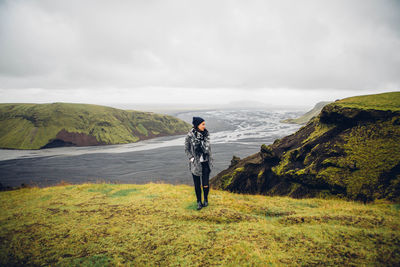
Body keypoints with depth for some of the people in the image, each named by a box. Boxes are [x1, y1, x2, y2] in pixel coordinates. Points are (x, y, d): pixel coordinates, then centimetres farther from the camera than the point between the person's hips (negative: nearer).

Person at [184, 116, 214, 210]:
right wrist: (192, 159, -8)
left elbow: (208, 147, 4)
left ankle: (206, 198, 29)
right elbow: (186, 149, -1)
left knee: (205, 185, -1)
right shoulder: (190, 136, -10)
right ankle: (199, 202, 30)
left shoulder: (206, 133, -3)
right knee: (197, 184, 8)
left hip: (206, 163, 2)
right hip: (195, 164, -1)